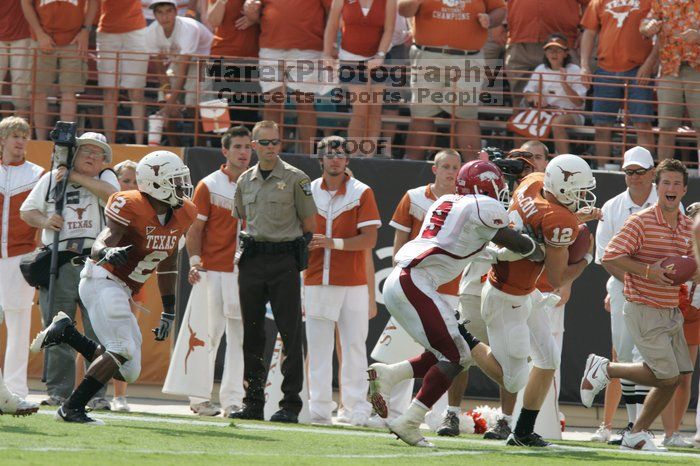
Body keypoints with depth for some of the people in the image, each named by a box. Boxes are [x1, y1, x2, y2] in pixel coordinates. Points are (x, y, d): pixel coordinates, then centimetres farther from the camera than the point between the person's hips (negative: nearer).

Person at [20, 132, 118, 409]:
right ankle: (58, 391, 7)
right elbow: (26, 210, 15)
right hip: (58, 264, 1)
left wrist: (77, 177, -9)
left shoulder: (105, 178, 10)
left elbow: (113, 196, -12)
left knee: (98, 332, -5)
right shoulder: (52, 178, 14)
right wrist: (44, 220, -6)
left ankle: (97, 393, -1)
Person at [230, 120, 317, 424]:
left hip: (284, 261, -5)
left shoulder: (295, 179, -1)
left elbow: (309, 224, 1)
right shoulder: (245, 180, 12)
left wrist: (294, 252, 1)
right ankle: (253, 402, 13)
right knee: (252, 332, 6)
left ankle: (291, 404, -5)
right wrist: (251, 245, 13)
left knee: (290, 332, -6)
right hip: (252, 260, 5)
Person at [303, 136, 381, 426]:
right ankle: (319, 409, 6)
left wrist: (335, 243, -20)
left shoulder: (361, 193, 0)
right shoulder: (308, 192, 10)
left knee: (354, 346, -1)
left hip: (352, 282, -2)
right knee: (318, 347, 2)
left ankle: (356, 408, 2)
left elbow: (369, 239, -7)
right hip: (316, 281, 2)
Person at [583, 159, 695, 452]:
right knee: (666, 375, -11)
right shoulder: (641, 222, -13)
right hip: (644, 311, -8)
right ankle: (604, 369, 8)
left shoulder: (687, 227, 9)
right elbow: (610, 256, -17)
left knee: (675, 377, 6)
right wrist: (649, 271, -25)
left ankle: (637, 435, 18)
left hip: (671, 312, 8)